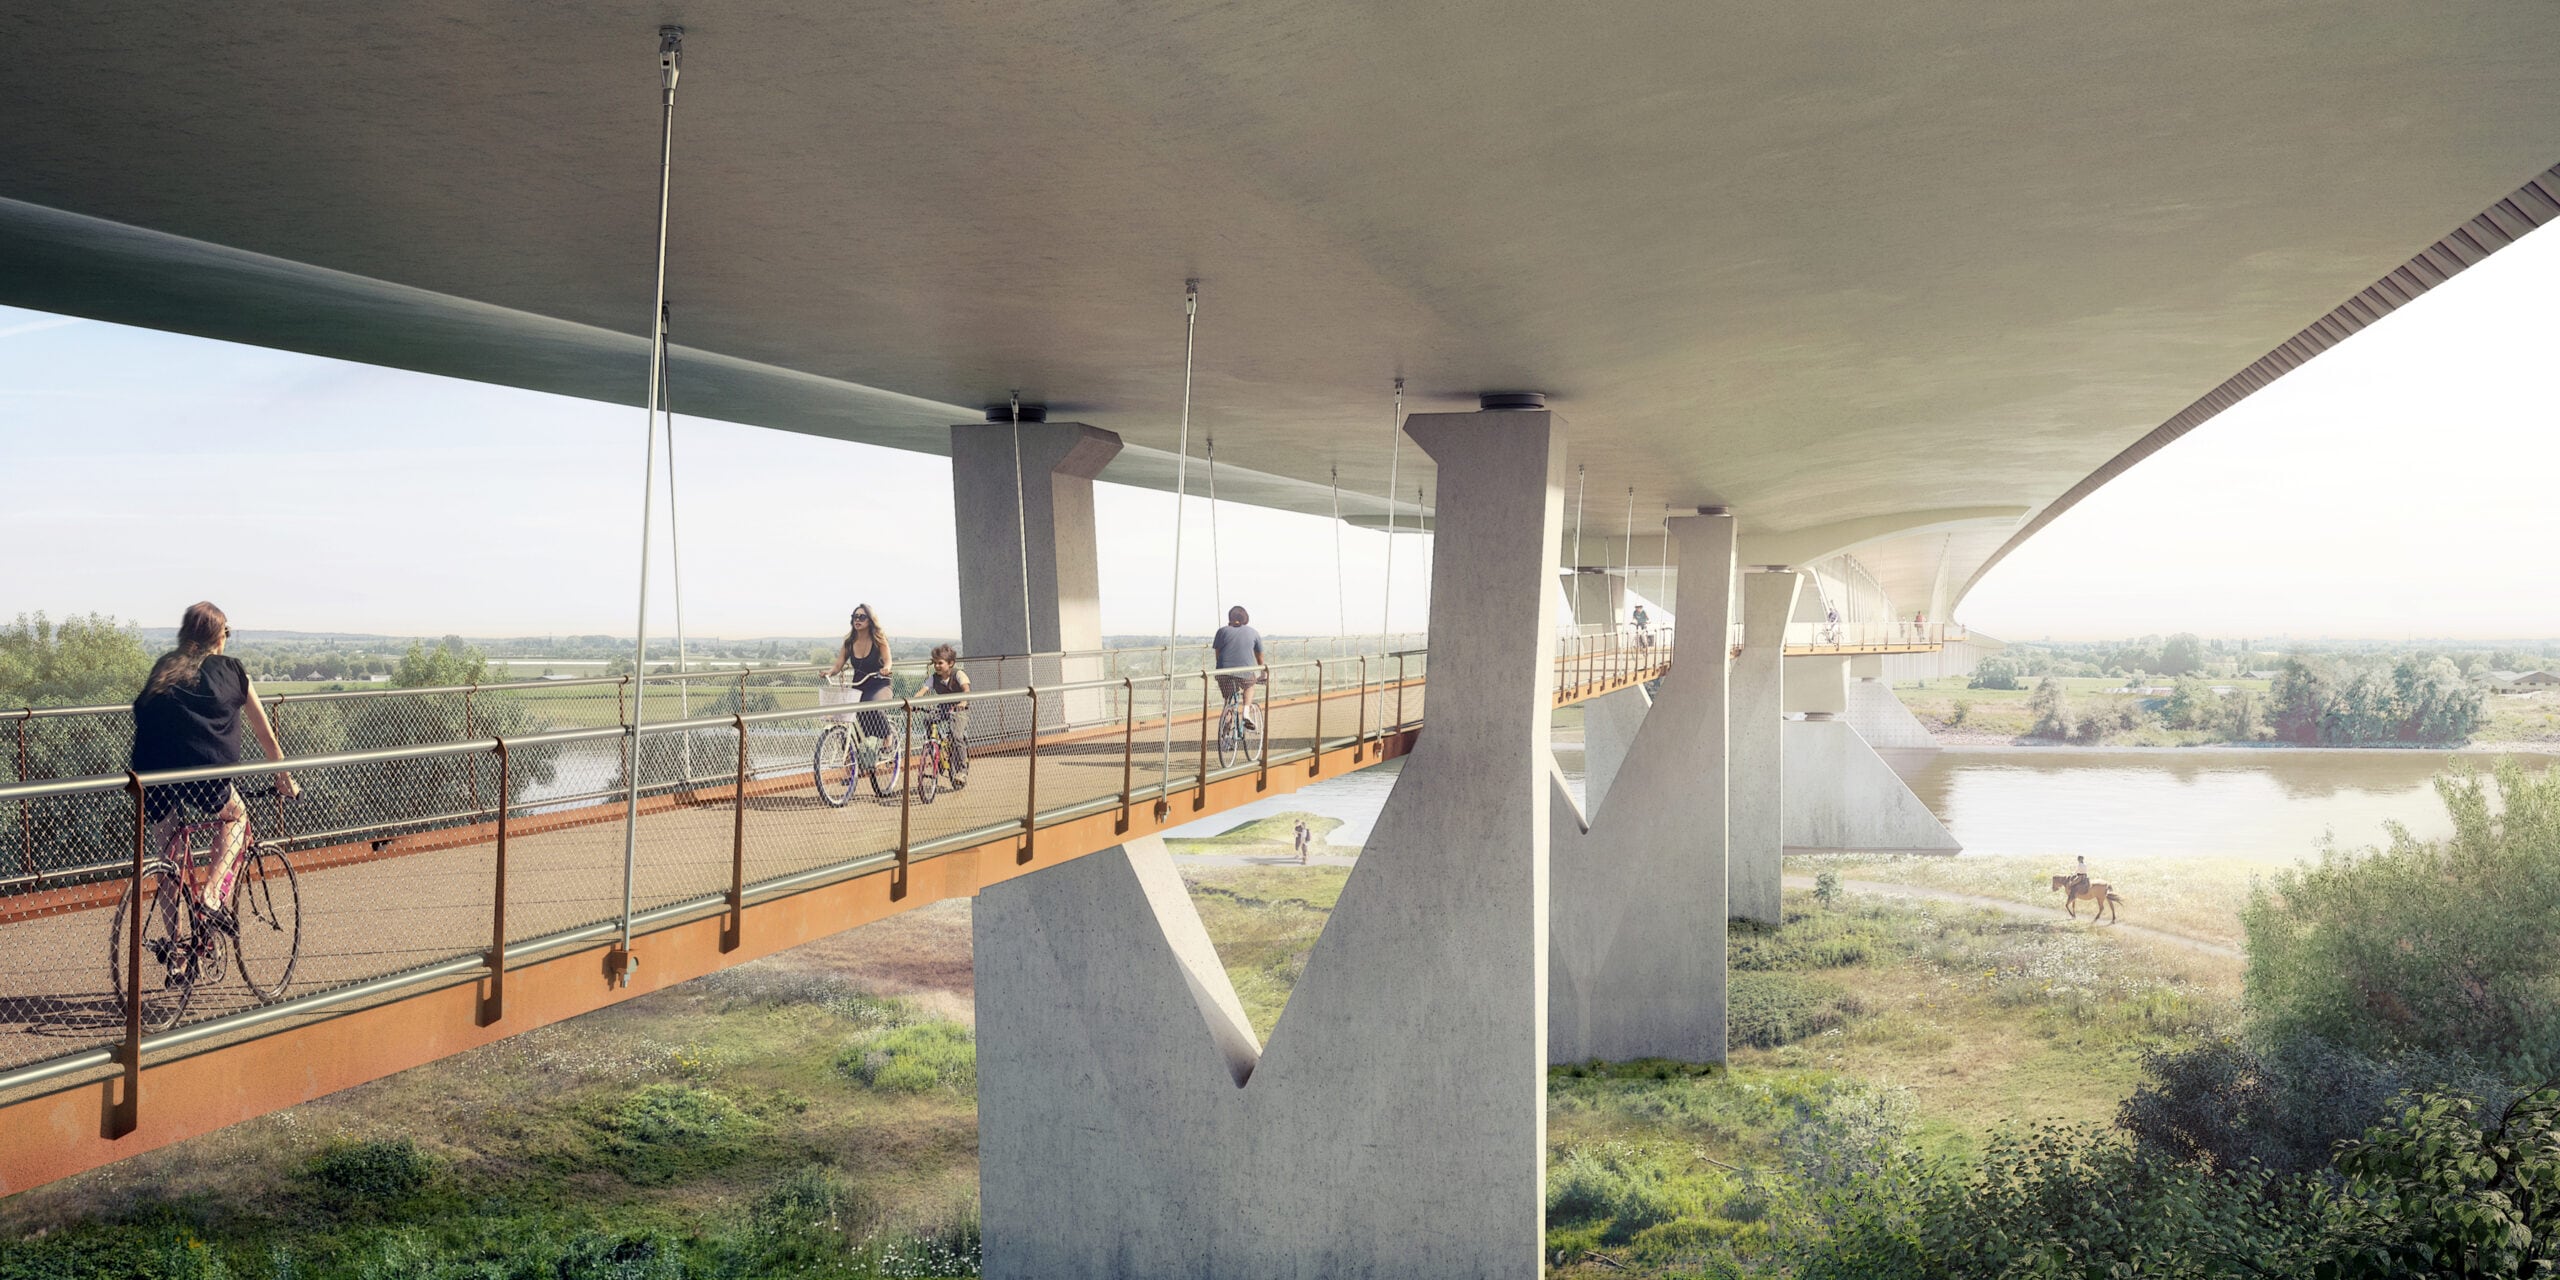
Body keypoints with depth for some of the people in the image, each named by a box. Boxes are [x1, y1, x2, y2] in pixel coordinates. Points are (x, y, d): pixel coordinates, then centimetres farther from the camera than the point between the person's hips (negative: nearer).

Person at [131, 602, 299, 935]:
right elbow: (265, 734, 20)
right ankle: (213, 893, 9)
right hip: (204, 771, -3)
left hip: (154, 776, 3)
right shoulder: (231, 671, 14)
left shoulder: (163, 669, 22)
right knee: (235, 817, 27)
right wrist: (284, 778, 32)